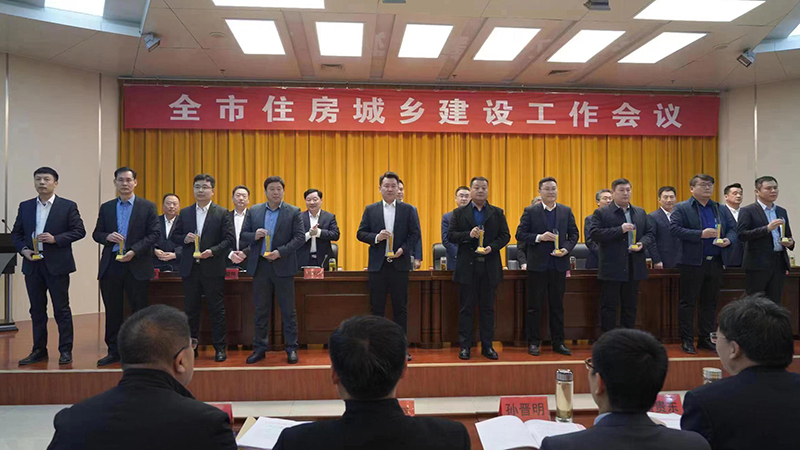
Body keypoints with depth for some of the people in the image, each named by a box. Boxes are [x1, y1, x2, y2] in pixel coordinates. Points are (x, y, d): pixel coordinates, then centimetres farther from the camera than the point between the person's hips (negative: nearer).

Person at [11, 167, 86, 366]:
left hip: (57, 265, -4)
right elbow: (16, 233, 13)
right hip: (32, 265, 4)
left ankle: (65, 351, 10)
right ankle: (39, 350, 20)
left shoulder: (68, 206, -1)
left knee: (61, 309, 1)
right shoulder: (25, 207, 11)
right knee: (37, 310, 11)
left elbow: (79, 231, -4)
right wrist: (23, 249, -5)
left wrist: (55, 239, -16)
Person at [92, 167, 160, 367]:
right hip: (110, 266, 3)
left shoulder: (147, 206, 2)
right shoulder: (106, 207, 12)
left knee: (139, 310, 2)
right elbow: (96, 233, 14)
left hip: (137, 266, -3)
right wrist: (107, 237, -9)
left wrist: (134, 251, -14)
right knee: (112, 311, 8)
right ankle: (114, 352, 17)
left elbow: (154, 233, -4)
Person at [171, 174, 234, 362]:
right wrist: (185, 239, -9)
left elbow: (230, 239, -4)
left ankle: (220, 348, 10)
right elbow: (174, 236, 13)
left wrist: (213, 251, -17)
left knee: (217, 309, 2)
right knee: (191, 309, 10)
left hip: (213, 268, -3)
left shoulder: (222, 213, 0)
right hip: (190, 268, 3)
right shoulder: (185, 213, 11)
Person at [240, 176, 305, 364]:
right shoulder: (254, 211, 10)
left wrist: (280, 252, -16)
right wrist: (254, 236, -13)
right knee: (261, 310, 9)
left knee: (288, 310, 3)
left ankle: (291, 348, 13)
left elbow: (300, 237, -5)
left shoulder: (293, 212, 1)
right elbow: (243, 235, 10)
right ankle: (260, 349, 18)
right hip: (260, 266, 3)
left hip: (283, 267, -2)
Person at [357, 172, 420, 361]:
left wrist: (403, 248, -11)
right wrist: (376, 237, -13)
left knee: (400, 307, 4)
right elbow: (361, 233, 5)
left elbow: (415, 233, 4)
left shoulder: (407, 209, 6)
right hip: (378, 264, 1)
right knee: (376, 308, 5)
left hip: (399, 263, 0)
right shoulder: (370, 210, 8)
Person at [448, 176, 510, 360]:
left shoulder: (497, 213, 10)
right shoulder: (459, 213, 7)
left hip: (490, 267, 1)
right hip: (467, 267, -1)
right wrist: (469, 235, -15)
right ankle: (464, 346, 11)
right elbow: (450, 235, 0)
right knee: (466, 308, 4)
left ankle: (487, 346, 15)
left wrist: (492, 247, -12)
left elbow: (505, 235, 5)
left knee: (488, 308, 7)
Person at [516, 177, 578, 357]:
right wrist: (539, 237, -17)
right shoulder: (530, 212, 0)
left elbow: (574, 234, 9)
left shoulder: (566, 211, 9)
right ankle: (533, 342, 13)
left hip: (559, 264, 3)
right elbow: (520, 234, -3)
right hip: (537, 265, -2)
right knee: (534, 306, 4)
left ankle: (558, 342, 19)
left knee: (557, 305, 9)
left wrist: (567, 248, -8)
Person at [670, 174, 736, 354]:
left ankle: (705, 339, 21)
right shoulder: (682, 208, -2)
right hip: (692, 263, -5)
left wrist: (728, 239, -7)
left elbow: (732, 228, 16)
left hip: (715, 263, 5)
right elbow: (674, 228, -14)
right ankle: (687, 341, 8)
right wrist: (701, 234, -20)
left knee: (710, 303, 11)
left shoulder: (720, 209, 15)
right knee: (688, 303, 1)